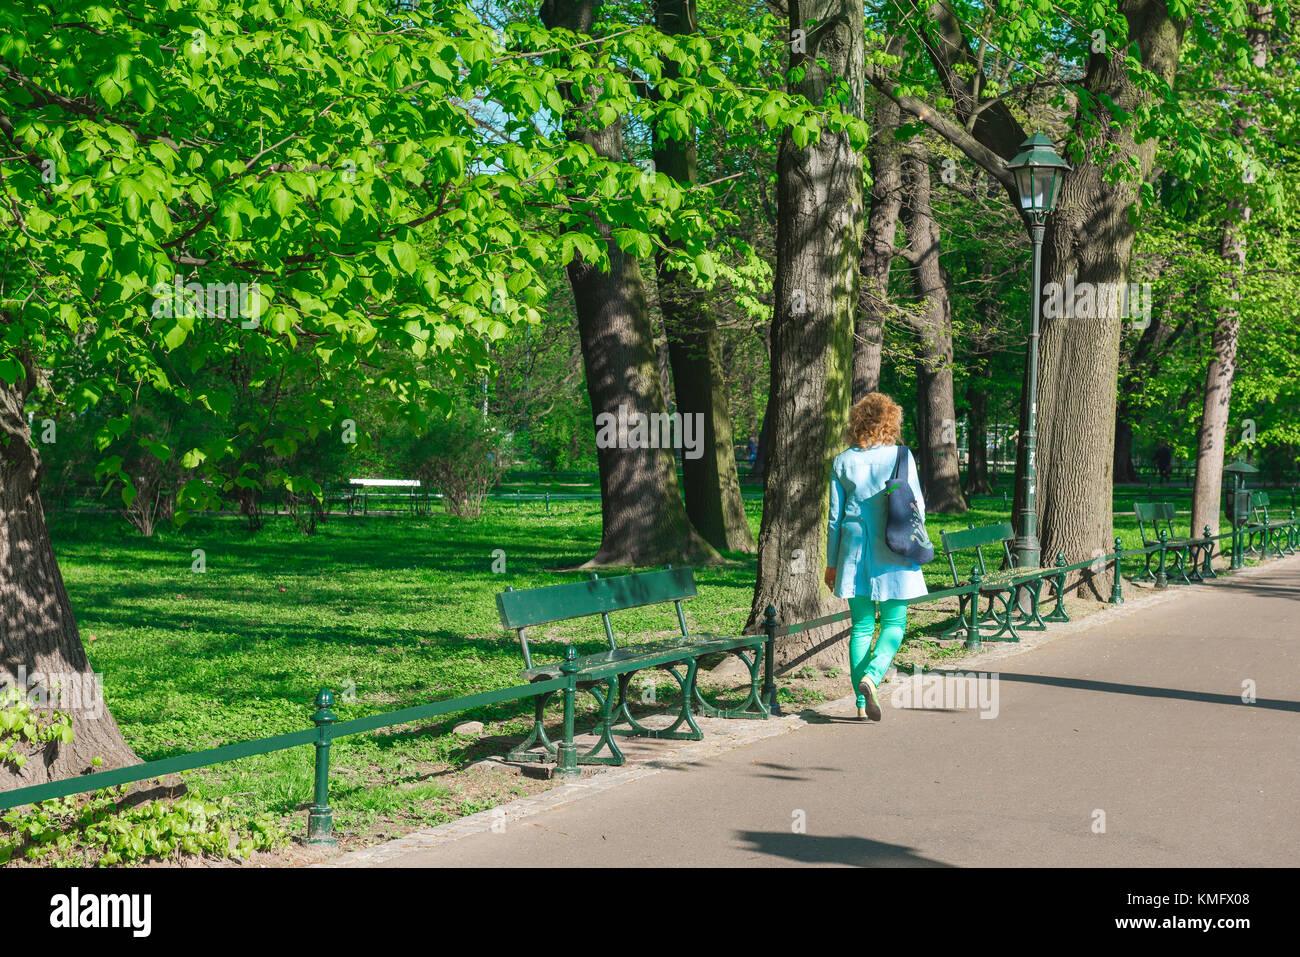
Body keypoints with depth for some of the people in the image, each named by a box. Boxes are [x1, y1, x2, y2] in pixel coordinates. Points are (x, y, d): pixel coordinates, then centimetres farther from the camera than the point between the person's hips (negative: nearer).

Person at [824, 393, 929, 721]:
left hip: (854, 550, 2)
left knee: (861, 626, 8)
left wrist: (832, 562, 12)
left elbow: (835, 516, 5)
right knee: (894, 623, 8)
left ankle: (862, 702, 6)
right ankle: (871, 676, -17)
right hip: (893, 551, -2)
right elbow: (917, 505, 0)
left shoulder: (842, 462, 2)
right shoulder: (900, 456, -4)